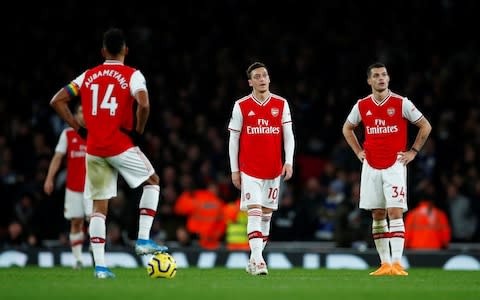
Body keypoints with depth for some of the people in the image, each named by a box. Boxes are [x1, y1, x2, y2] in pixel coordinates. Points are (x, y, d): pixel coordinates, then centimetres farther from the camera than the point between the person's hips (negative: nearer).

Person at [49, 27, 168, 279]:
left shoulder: (88, 76, 10)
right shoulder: (132, 75, -3)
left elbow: (57, 101, 8)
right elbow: (144, 104, -21)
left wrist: (79, 129, 10)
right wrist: (138, 132, -5)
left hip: (94, 149, 4)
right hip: (121, 145, -4)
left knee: (99, 206, 8)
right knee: (152, 182, 19)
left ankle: (99, 265, 0)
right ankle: (143, 240, 7)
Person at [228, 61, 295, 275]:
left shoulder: (281, 104, 5)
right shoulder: (241, 106, 0)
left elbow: (288, 136, 5)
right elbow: (233, 139, 3)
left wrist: (289, 163, -7)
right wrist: (234, 170, 0)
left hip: (274, 170, 3)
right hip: (249, 170, -3)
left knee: (267, 214, 7)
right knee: (254, 212, -13)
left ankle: (254, 260, 17)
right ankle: (257, 260, -19)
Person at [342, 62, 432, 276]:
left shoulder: (401, 103, -5)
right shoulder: (362, 106, 4)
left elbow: (425, 126, 4)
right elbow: (347, 128, 22)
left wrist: (413, 151, 0)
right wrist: (358, 152, 12)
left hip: (394, 166, -4)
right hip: (371, 167, 4)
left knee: (395, 213, -13)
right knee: (377, 215, 5)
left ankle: (396, 263, -17)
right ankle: (384, 264, 11)